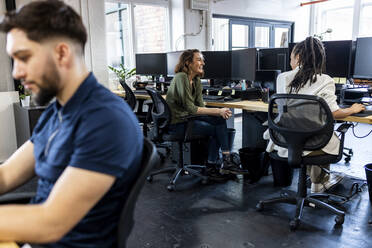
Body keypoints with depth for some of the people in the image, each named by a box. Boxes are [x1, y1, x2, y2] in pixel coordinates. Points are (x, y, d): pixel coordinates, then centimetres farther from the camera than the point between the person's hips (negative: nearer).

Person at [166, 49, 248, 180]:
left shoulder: (196, 80, 8)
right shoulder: (181, 77, -19)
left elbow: (200, 106, 3)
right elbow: (191, 109, -22)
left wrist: (220, 112, -14)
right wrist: (218, 111, -21)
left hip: (187, 117, 8)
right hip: (177, 123, -8)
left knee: (220, 120, -9)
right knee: (216, 129, -14)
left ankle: (212, 165, -4)